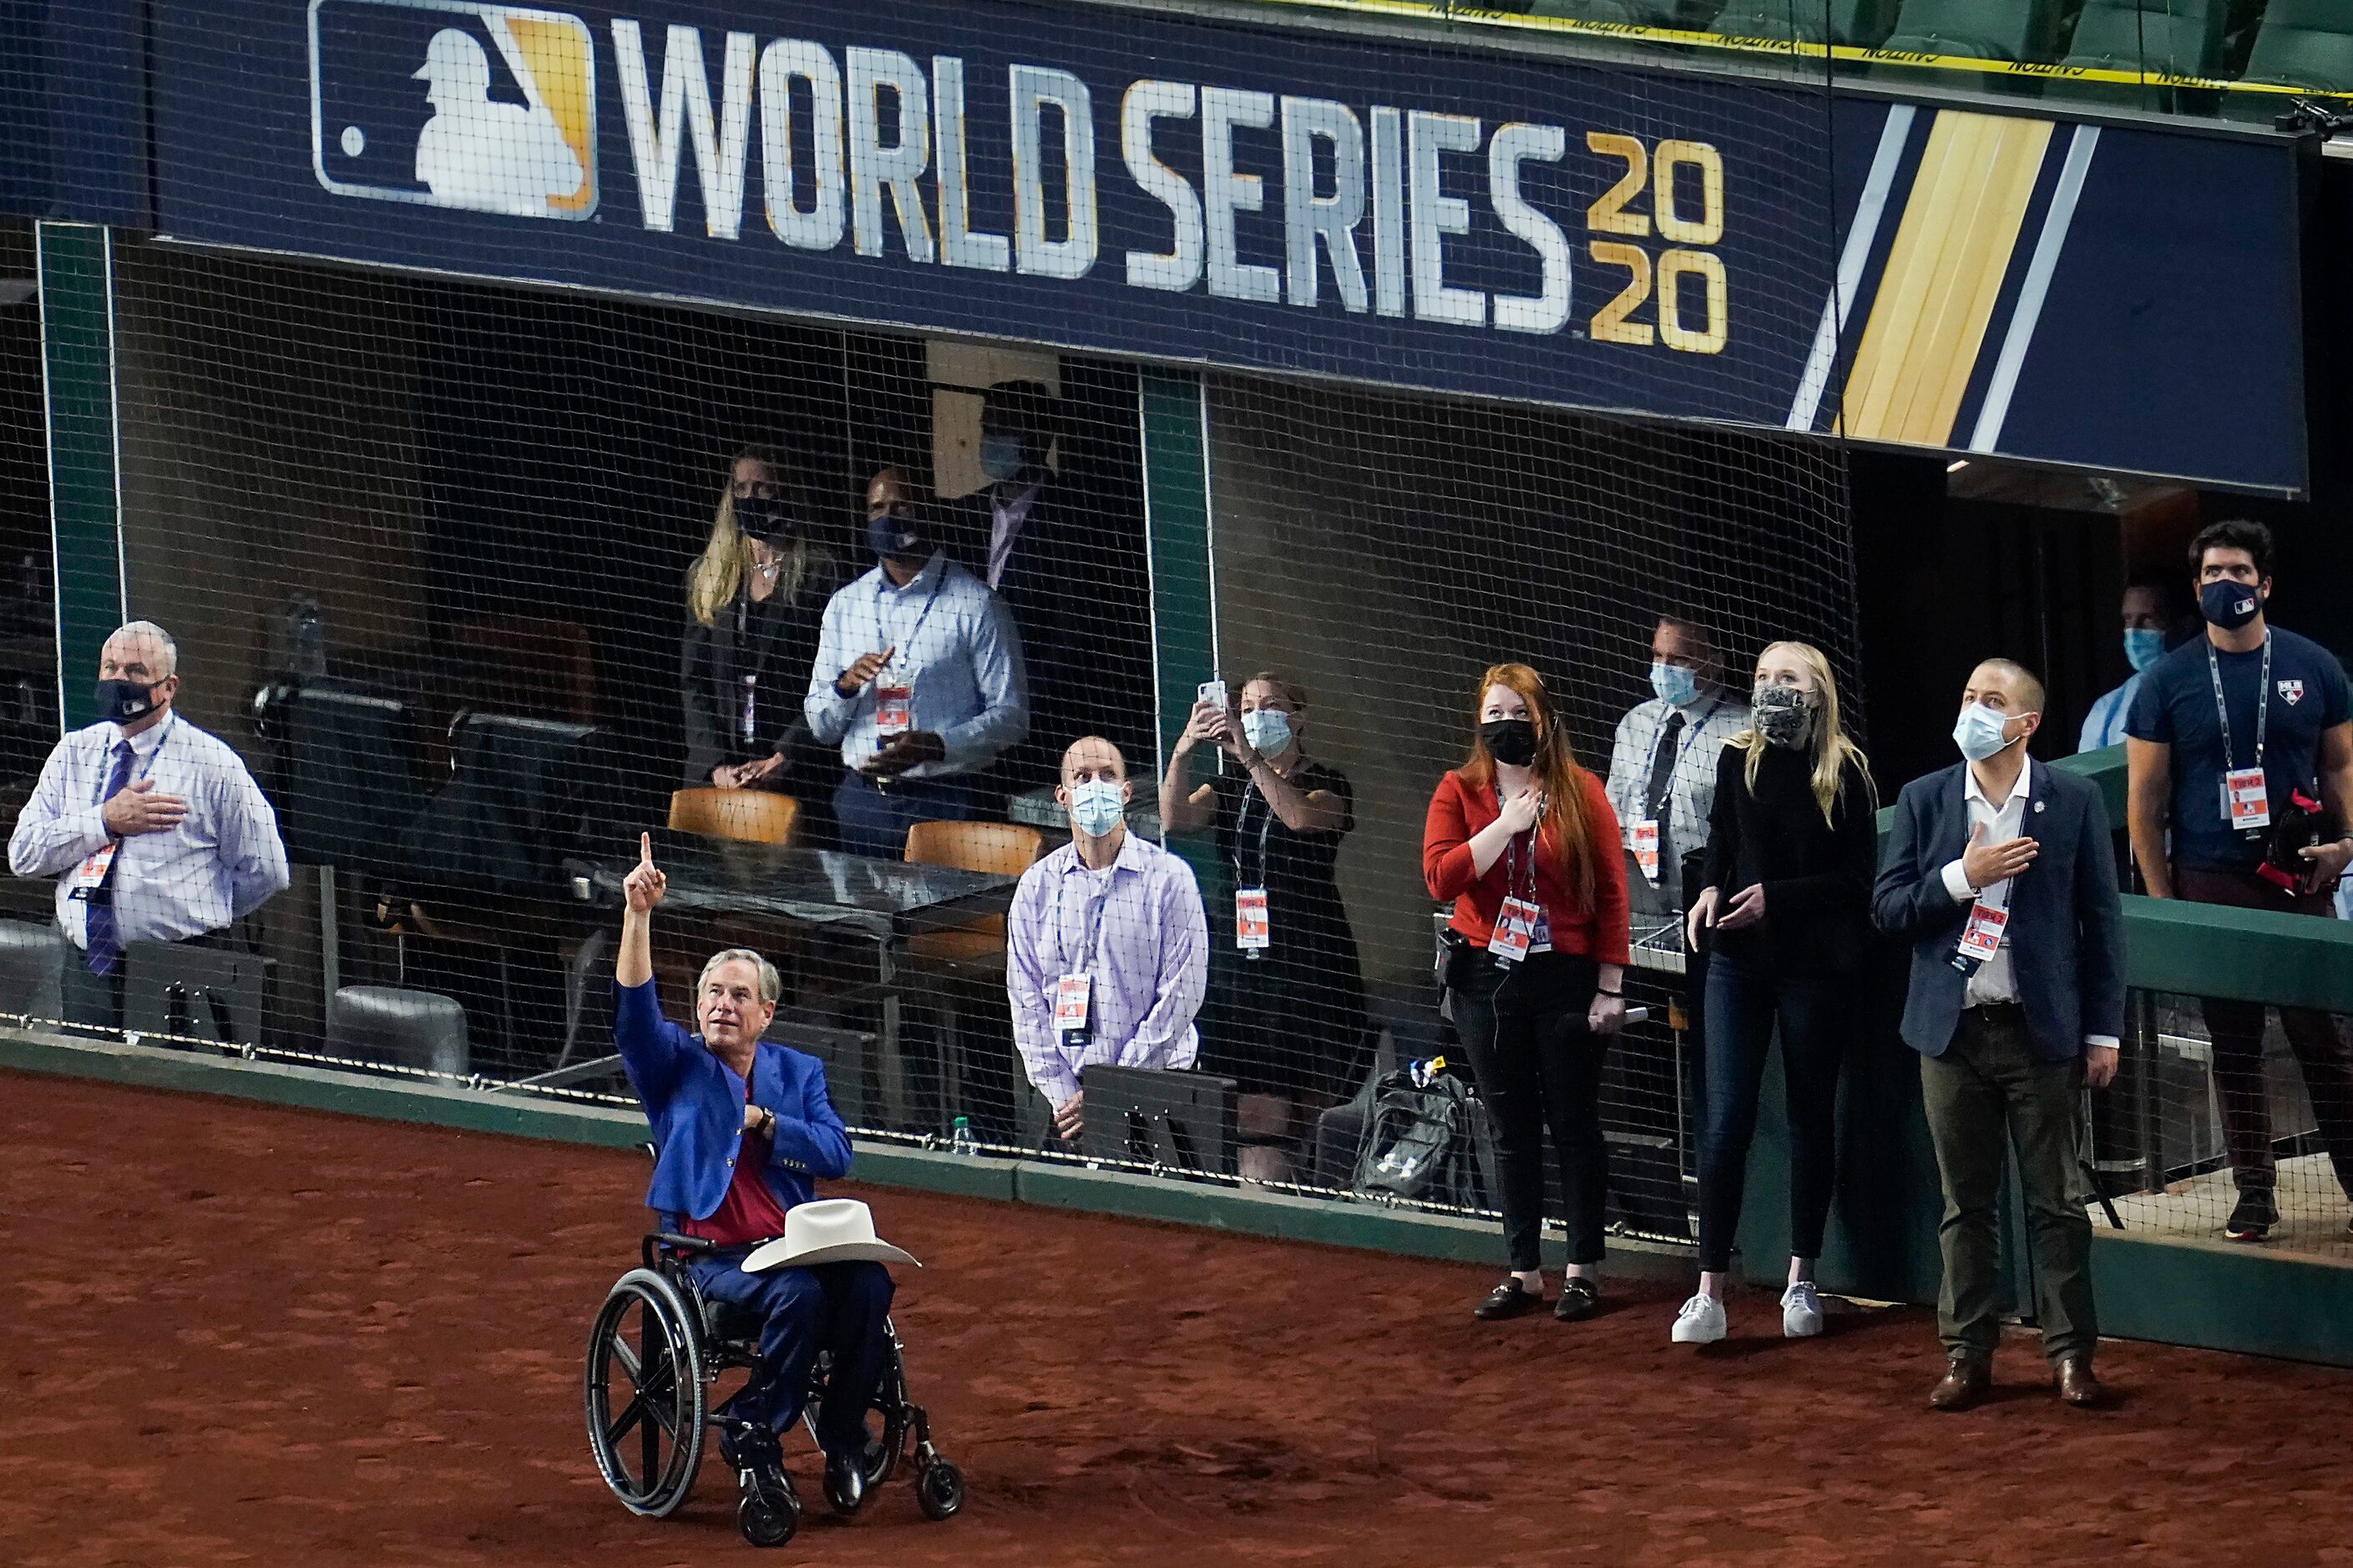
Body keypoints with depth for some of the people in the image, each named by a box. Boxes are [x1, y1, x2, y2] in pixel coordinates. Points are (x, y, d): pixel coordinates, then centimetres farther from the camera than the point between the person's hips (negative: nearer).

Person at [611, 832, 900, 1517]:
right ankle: (751, 1433, -13)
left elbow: (837, 1154, 6)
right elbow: (634, 1010, -9)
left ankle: (842, 1435, -9)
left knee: (867, 1283, -27)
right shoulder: (677, 1067, 10)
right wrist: (638, 914, -19)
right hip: (708, 1252, -3)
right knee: (797, 1295, -32)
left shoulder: (797, 1073, 18)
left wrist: (764, 1121, -7)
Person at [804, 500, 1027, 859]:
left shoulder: (974, 606, -1)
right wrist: (846, 685, -7)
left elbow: (1011, 717, -4)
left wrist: (937, 746, -18)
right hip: (860, 799, 4)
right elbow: (822, 728, 15)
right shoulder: (845, 604, 14)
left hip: (941, 802, -4)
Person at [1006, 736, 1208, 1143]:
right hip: (1068, 1093, 3)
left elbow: (1181, 995, -6)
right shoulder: (1037, 886, 10)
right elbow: (1026, 1002, 9)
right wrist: (1063, 1097, -3)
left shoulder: (1169, 878, -1)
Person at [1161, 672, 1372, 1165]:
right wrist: (1182, 753, -16)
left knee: (1312, 1104, -8)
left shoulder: (1327, 784, 3)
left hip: (1309, 957, -4)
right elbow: (1176, 819, -1)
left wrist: (1250, 756, -25)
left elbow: (1301, 816, -20)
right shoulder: (1231, 789, 17)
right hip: (1242, 954, 4)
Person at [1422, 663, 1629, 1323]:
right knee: (1512, 1130, 8)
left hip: (1566, 978, -2)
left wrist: (1610, 986, -7)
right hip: (1486, 981, 2)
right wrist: (1506, 823, -16)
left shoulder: (1580, 792, -3)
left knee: (1574, 1125, 2)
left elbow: (1611, 890, -3)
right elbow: (1441, 876, -10)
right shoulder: (1460, 792, 3)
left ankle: (1584, 1269, 11)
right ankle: (1523, 1272, 15)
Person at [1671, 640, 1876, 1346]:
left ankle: (1802, 1281, 21)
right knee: (1726, 1118, -6)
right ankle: (1710, 1293, -6)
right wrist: (1711, 891, -6)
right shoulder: (1737, 762, 3)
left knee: (1811, 1116, 9)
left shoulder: (1845, 772, -6)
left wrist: (1777, 897, -16)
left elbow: (1859, 879, -6)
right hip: (1740, 961, 2)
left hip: (1817, 964, -2)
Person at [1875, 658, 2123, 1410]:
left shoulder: (2074, 802, 0)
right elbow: (1888, 907, 1)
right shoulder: (1923, 800, 5)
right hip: (1953, 1030, 2)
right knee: (1966, 1202, 7)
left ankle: (2070, 1352, 7)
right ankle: (1968, 1352, 12)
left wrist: (2104, 1032, -2)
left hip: (2041, 1030, -2)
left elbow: (2100, 919, 1)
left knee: (2057, 1201, 2)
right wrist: (1963, 878, -15)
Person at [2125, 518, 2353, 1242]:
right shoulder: (2168, 681, 4)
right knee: (2234, 1045, 4)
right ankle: (2254, 1191, 10)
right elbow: (2145, 796, 6)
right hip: (2209, 885, 0)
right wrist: (2161, 898, 0)